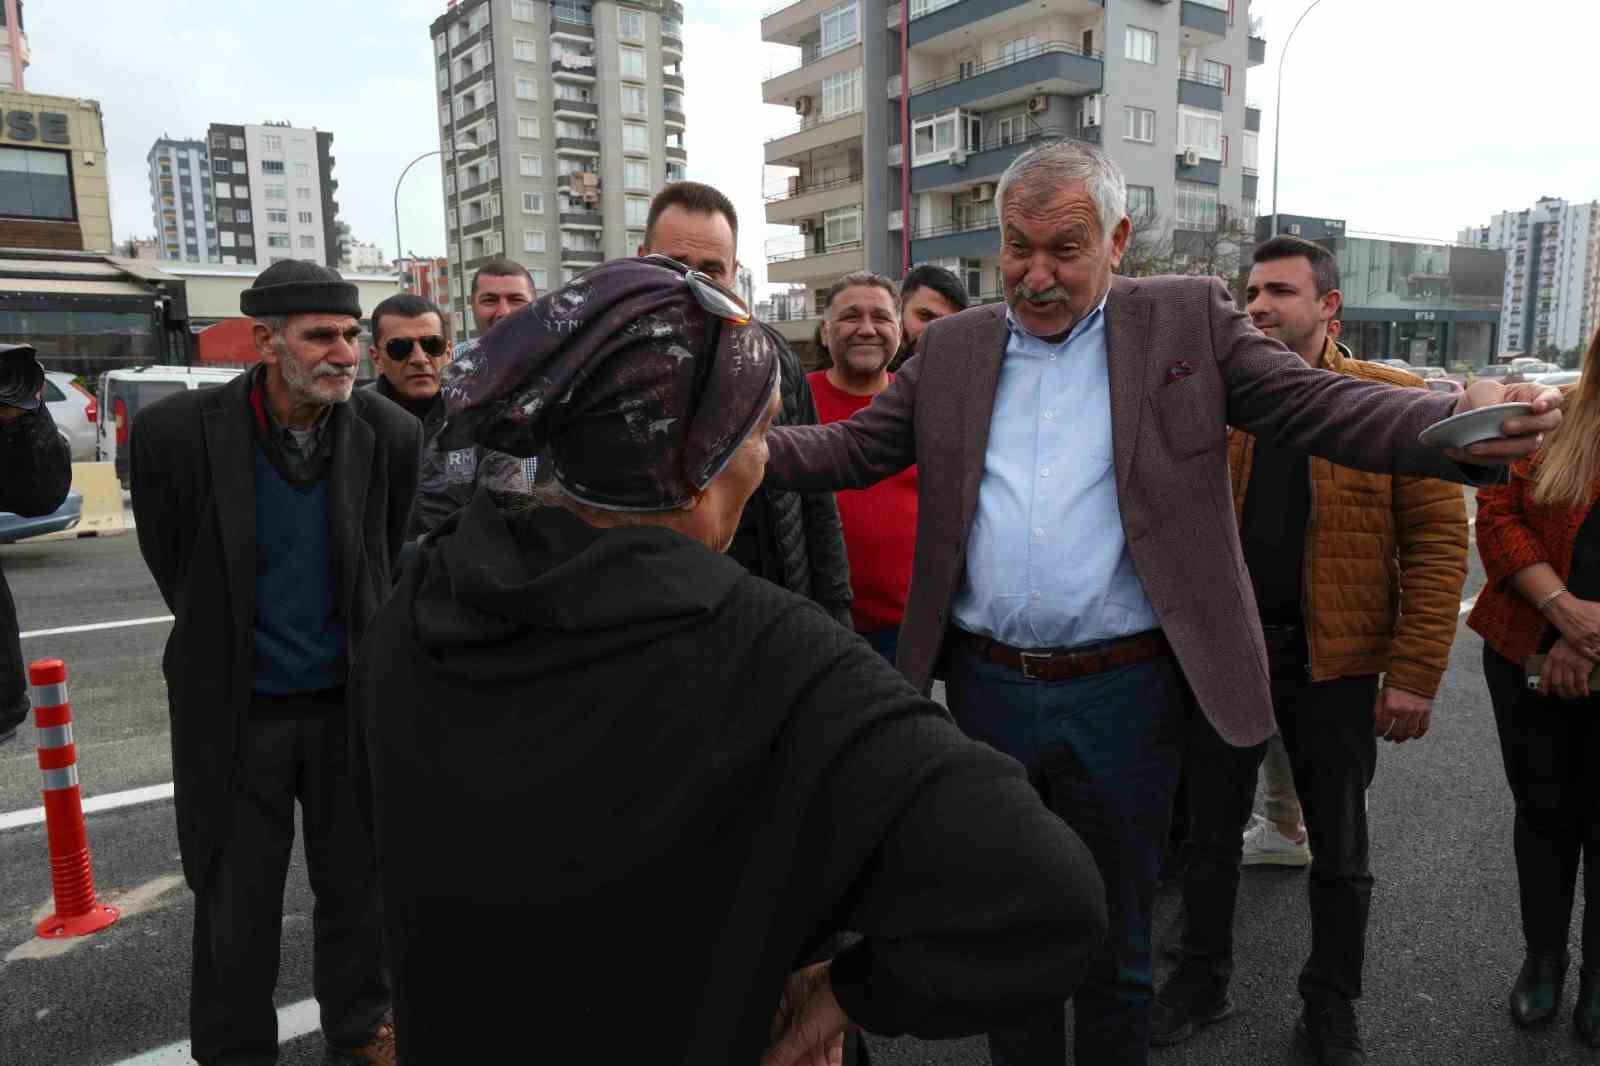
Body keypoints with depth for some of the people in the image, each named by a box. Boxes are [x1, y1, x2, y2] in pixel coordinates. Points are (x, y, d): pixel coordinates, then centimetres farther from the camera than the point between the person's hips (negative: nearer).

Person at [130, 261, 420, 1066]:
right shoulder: (176, 431, -14)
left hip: (348, 697, 2)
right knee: (235, 899, 13)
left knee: (357, 879, 17)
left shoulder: (391, 434, -9)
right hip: (236, 707, -1)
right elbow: (171, 564, 2)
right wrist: (223, 645, 10)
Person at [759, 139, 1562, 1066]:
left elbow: (1324, 406, -7)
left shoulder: (1190, 320, -1)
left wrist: (1465, 425, -26)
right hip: (988, 686, 3)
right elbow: (852, 449, 5)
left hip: (1123, 689, -2)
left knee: (1115, 947, 17)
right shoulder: (953, 347, 6)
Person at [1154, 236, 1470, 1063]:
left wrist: (1416, 673, -12)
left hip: (1334, 660, -2)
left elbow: (1438, 539, -7)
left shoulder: (1392, 402, -5)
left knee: (1340, 850, 14)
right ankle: (1201, 981, 33)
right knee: (1210, 832, 14)